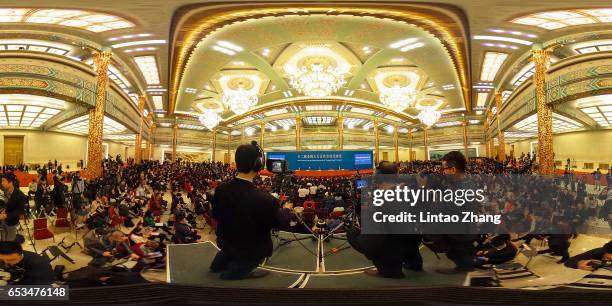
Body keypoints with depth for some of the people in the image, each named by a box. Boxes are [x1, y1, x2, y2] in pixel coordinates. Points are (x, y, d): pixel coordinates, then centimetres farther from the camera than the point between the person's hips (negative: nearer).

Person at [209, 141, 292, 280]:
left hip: (225, 242, 5)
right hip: (251, 251, -5)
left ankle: (219, 264, 46)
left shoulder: (220, 189, -20)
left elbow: (216, 215, -1)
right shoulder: (264, 199, -37)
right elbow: (282, 221, -17)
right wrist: (287, 209, 6)